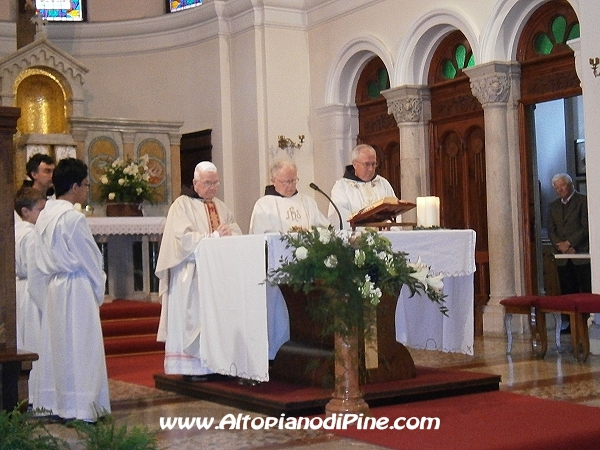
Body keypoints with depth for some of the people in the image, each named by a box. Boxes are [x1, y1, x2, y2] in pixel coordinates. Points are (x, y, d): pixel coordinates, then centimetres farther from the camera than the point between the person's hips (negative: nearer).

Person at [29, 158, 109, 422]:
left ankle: (54, 403, 22)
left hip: (53, 288, 8)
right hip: (76, 290, -8)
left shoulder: (44, 215, 7)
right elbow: (90, 260, -12)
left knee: (56, 345, 14)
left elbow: (41, 259, 11)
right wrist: (99, 292, 1)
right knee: (78, 348, -1)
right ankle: (77, 407, 4)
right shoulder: (73, 218, -17)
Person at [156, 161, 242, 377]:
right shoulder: (182, 205, -1)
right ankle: (192, 367, -3)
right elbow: (184, 239, -14)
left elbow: (237, 233, 8)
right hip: (192, 275, -5)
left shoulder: (222, 207, 18)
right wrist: (214, 236, -15)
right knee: (194, 317, -6)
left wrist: (227, 234, -14)